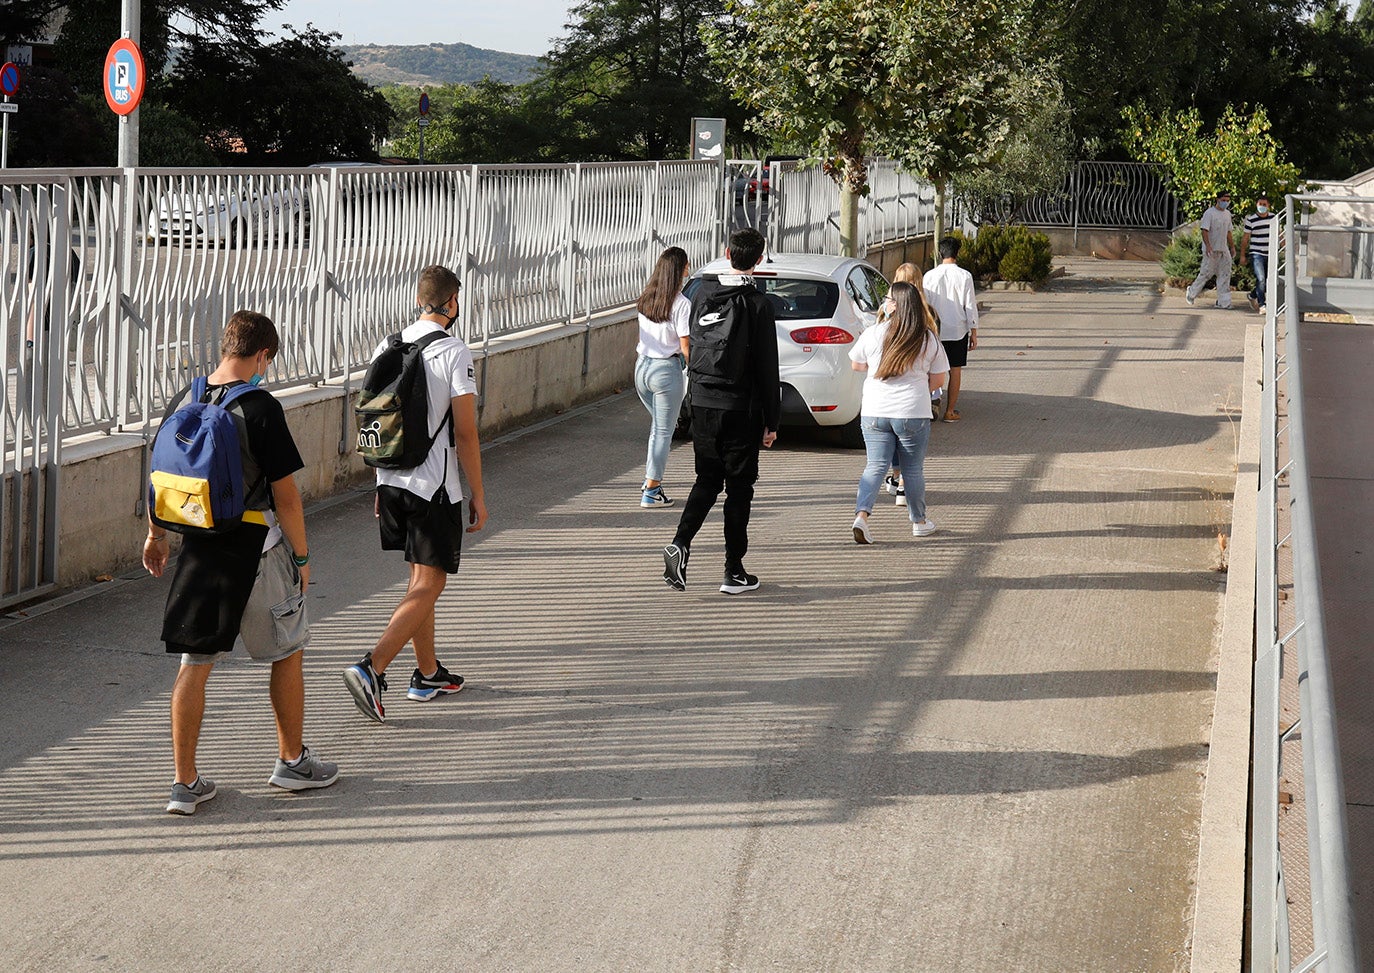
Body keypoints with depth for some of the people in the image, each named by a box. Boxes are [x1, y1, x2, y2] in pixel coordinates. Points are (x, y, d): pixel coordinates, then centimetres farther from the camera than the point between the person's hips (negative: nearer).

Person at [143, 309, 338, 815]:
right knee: (287, 653, 16)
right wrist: (301, 556, -3)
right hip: (257, 546, -5)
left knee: (195, 662, 8)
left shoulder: (182, 404, 1)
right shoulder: (261, 408, -16)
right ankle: (291, 761, 28)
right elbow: (285, 494, -14)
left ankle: (185, 783, 7)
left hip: (200, 546, 5)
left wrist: (156, 536, 25)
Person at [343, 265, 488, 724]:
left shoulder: (387, 347, 7)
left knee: (422, 578, 19)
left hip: (391, 480, 7)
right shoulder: (455, 353, -13)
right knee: (429, 585, -2)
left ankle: (428, 674, 27)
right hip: (434, 486, -7)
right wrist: (478, 494, -5)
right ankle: (371, 668, -16)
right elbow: (465, 432, -13)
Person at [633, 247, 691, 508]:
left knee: (659, 425, 23)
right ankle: (651, 491, 3)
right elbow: (685, 346, -13)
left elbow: (645, 335, 9)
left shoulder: (646, 299, 5)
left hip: (642, 366, 6)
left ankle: (651, 479, 17)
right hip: (666, 369, -6)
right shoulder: (681, 304, -14)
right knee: (663, 431, 3)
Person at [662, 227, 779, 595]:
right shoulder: (757, 304, -11)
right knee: (739, 487, 5)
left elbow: (694, 347, 11)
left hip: (702, 402, 4)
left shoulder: (703, 293, 3)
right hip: (740, 408, -4)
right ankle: (734, 572, 7)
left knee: (707, 480, 14)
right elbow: (767, 368, -9)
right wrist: (771, 421, -3)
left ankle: (680, 543, -8)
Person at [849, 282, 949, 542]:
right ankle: (919, 521, 26)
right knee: (913, 470, 13)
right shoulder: (929, 341, -2)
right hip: (913, 413, 0)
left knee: (875, 466, 5)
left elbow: (855, 364, 10)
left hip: (875, 412, 0)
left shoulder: (873, 334, -4)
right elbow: (937, 380, 4)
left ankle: (861, 515, -14)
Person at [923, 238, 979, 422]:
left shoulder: (930, 276, -4)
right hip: (957, 330, -1)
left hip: (934, 330, 1)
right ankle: (950, 411, 8)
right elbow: (970, 306, -6)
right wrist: (974, 332, 2)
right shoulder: (964, 276, -8)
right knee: (955, 370, 6)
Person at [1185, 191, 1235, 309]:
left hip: (1223, 250, 7)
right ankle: (1192, 292, 20)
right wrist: (1208, 246, -27)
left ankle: (1223, 302, -1)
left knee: (1224, 275, 0)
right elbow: (1205, 230, -16)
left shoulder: (1227, 214, 14)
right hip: (1211, 250, -7)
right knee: (1207, 273, -2)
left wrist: (1232, 247, 20)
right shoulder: (1209, 213, -10)